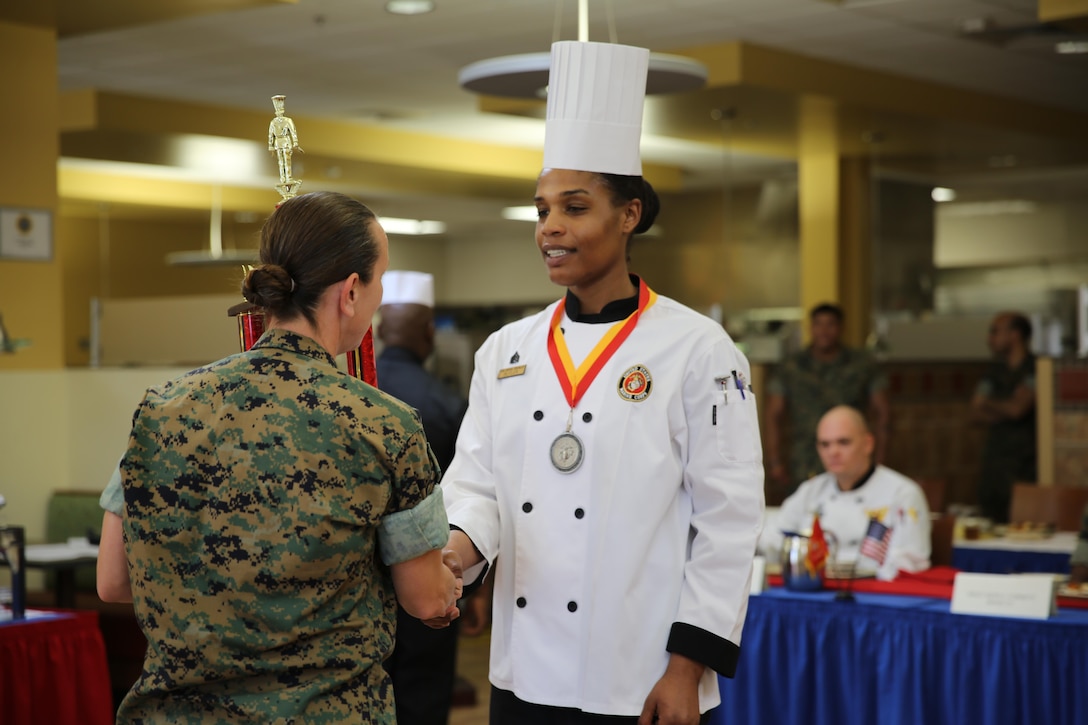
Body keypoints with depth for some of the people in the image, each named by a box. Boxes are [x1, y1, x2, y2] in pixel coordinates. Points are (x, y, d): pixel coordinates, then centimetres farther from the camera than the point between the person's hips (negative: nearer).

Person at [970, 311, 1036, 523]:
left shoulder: (1035, 369, -4)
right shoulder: (994, 371, 17)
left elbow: (1016, 408, -13)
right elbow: (976, 413, 12)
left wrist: (988, 403, 5)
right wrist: (1004, 412, -5)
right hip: (994, 460, 6)